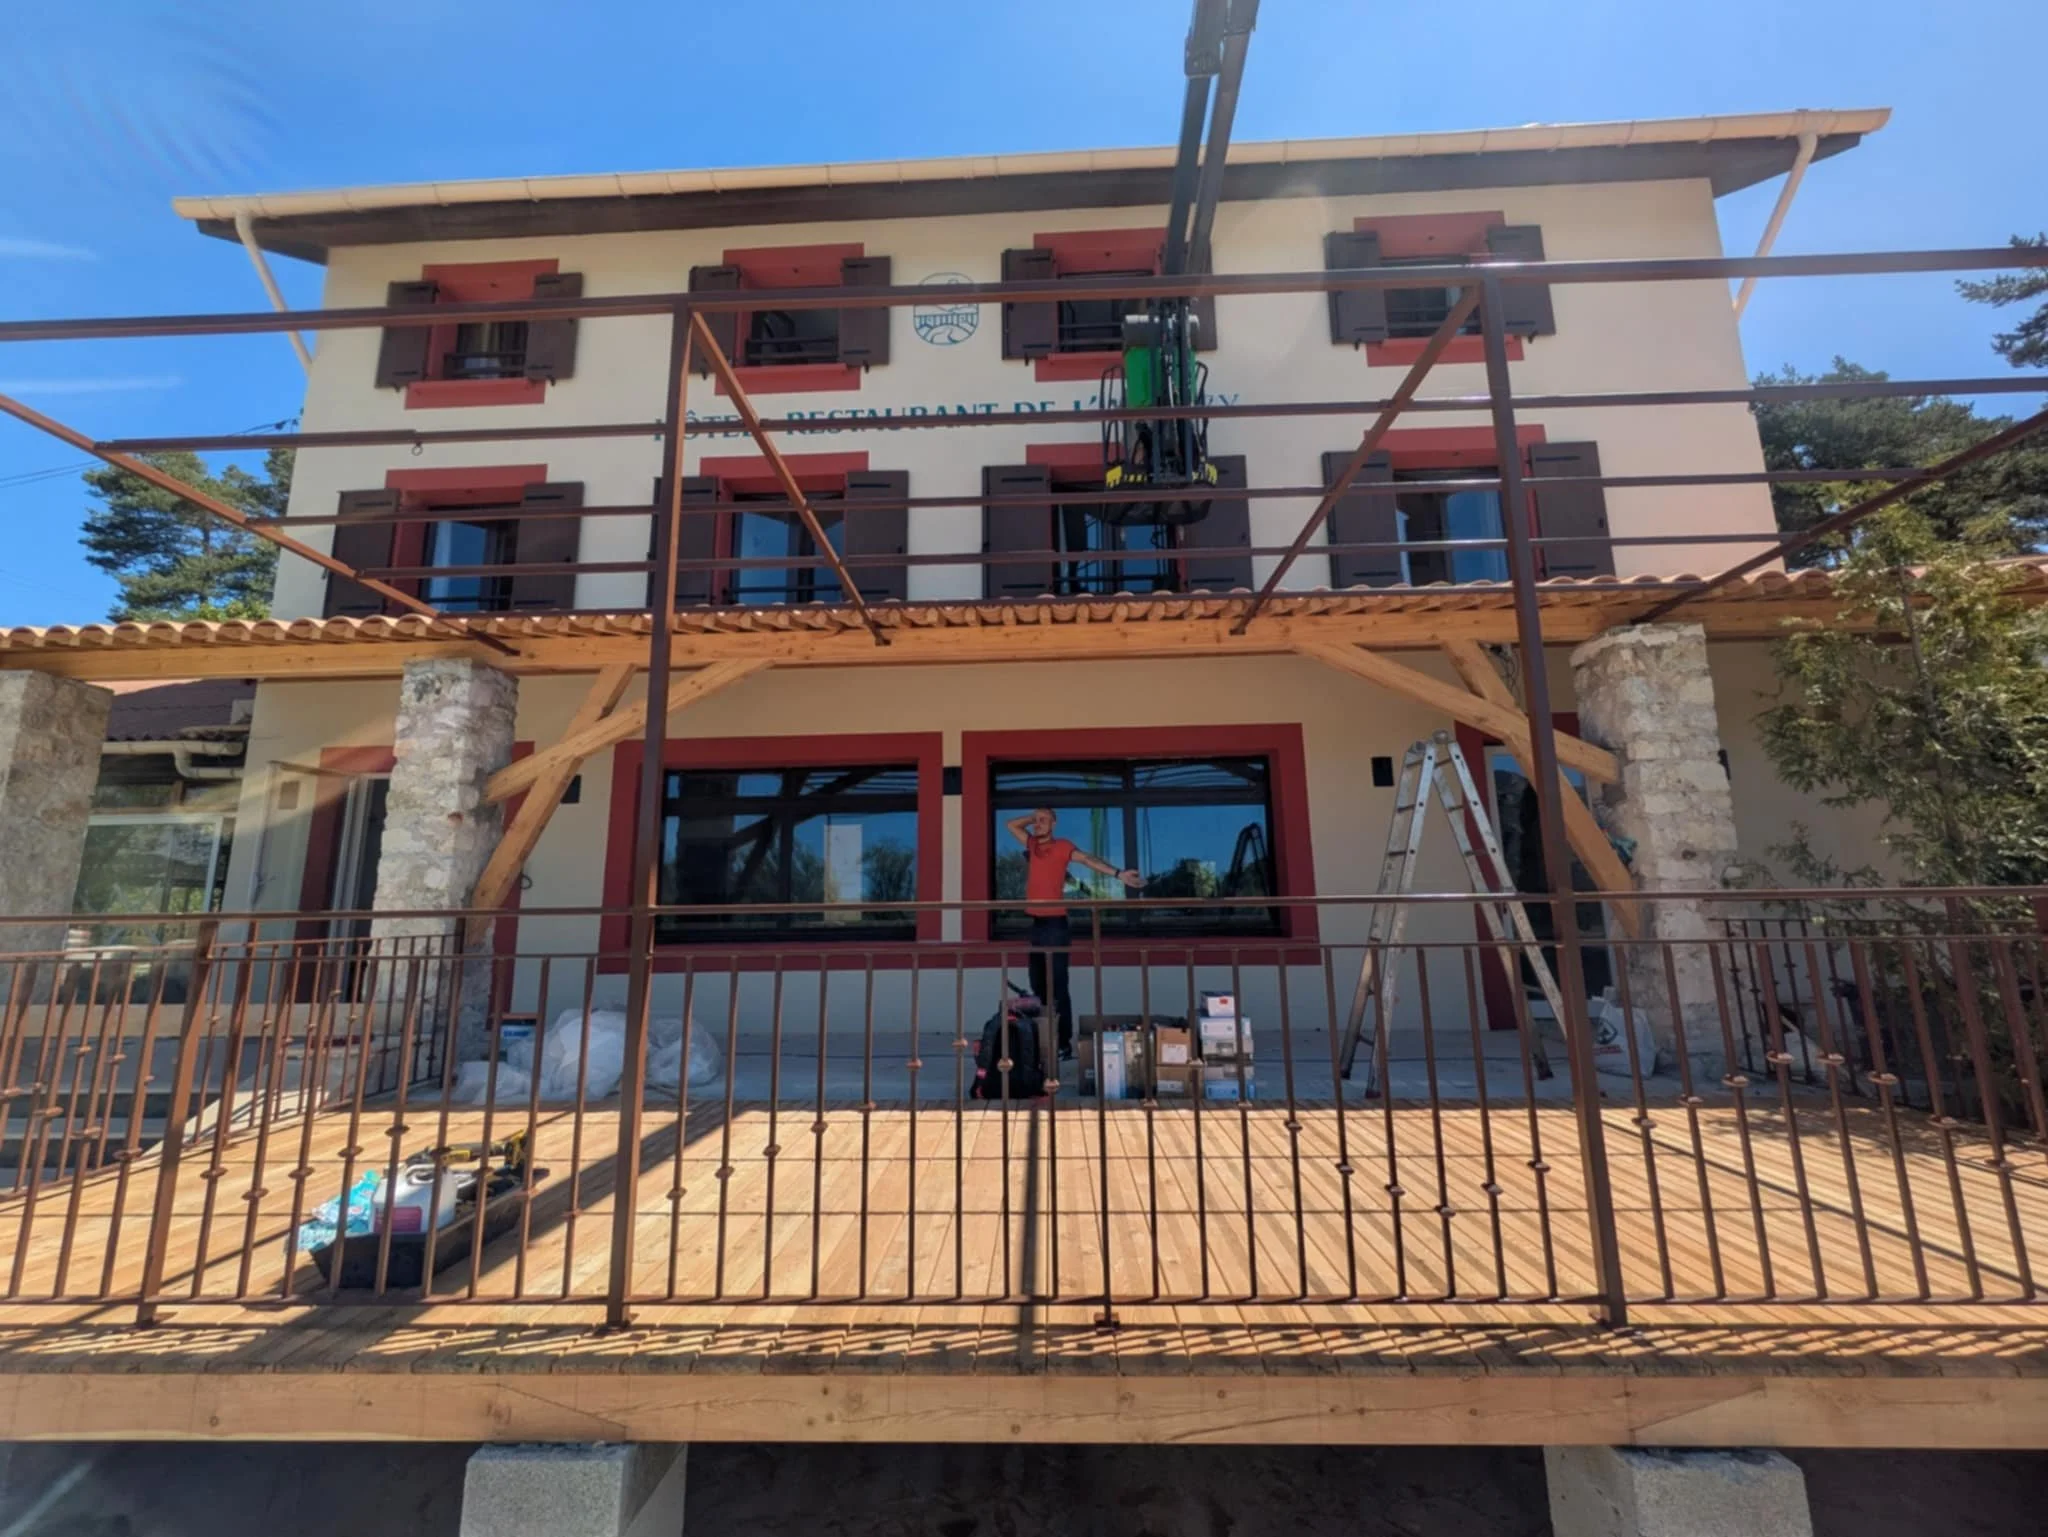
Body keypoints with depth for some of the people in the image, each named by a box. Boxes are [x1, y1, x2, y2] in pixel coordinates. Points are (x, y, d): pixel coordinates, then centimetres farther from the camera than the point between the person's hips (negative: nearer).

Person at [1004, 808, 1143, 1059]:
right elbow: (1011, 824, 23)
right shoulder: (1032, 844, 12)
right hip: (1036, 924, 7)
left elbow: (1088, 860, -18)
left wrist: (1118, 873, -29)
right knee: (1038, 986, 12)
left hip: (1055, 924, -7)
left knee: (1058, 987, -5)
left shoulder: (1062, 846, -6)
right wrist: (1033, 816, 12)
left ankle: (1064, 1043, 1)